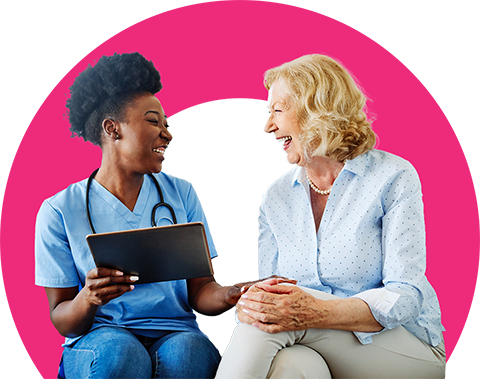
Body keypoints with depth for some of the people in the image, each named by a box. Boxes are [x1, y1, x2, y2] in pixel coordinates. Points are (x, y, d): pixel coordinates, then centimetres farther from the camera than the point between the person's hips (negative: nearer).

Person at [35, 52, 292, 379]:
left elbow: (198, 290, 5)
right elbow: (63, 322, 1)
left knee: (190, 351, -33)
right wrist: (88, 299, -23)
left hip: (175, 335, 2)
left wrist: (228, 295, -19)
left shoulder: (182, 194, 10)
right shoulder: (59, 211, 1)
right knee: (120, 352, -36)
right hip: (98, 340, -1)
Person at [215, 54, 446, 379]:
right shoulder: (277, 198, 10)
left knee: (286, 314, -30)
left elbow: (405, 296, -15)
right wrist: (250, 303, -22)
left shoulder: (393, 178, -6)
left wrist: (316, 313, -32)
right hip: (317, 351, 3)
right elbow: (270, 289, 4)